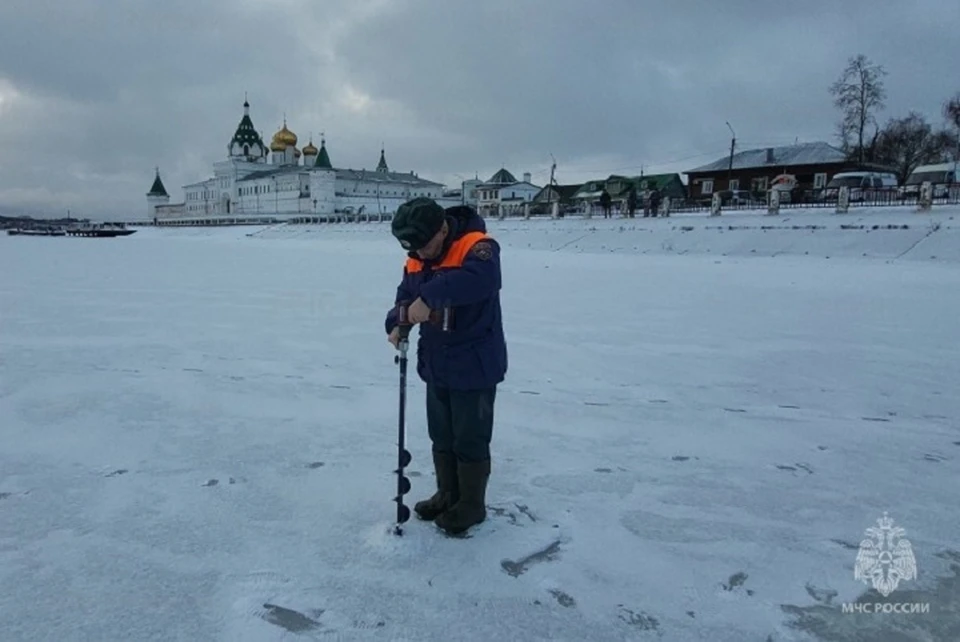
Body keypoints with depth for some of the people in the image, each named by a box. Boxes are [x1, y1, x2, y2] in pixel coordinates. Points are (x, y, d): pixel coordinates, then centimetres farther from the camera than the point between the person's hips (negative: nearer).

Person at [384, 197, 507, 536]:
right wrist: (397, 324, -17)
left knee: (470, 440, 7)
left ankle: (472, 504, 26)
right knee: (441, 437, 20)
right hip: (437, 366, 7)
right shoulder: (416, 260, 2)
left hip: (475, 366, -7)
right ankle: (448, 495, 39)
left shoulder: (478, 247, -21)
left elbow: (479, 278, -42)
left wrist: (429, 298, -45)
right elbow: (406, 296, 4)